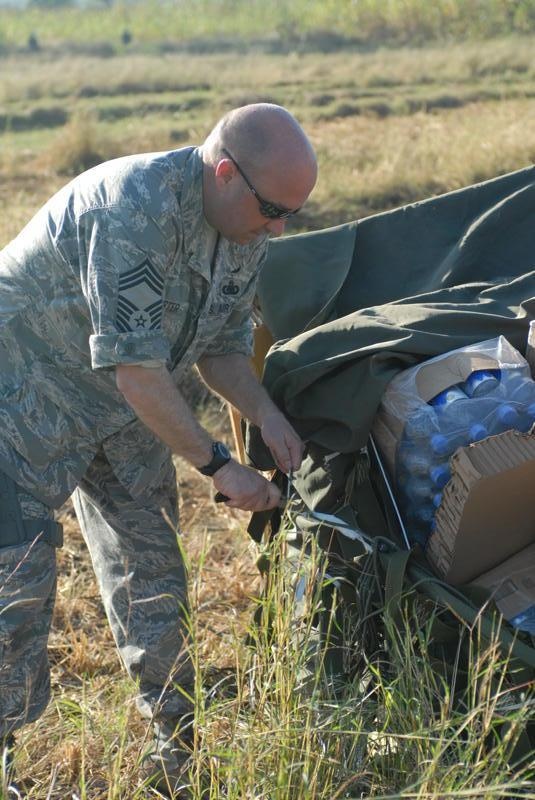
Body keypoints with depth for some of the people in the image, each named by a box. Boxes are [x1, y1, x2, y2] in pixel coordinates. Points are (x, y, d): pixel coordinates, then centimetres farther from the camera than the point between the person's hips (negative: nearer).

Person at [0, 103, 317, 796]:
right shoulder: (137, 209, -33)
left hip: (125, 410, 8)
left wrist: (266, 414, -13)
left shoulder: (246, 231, -5)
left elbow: (223, 344, 5)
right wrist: (218, 466, -26)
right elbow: (135, 370, -33)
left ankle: (176, 738, 22)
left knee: (151, 573, 9)